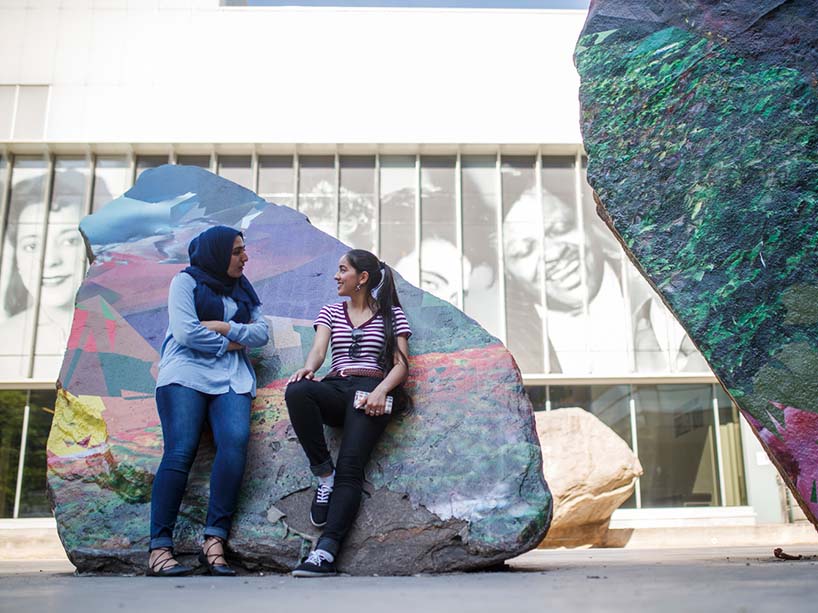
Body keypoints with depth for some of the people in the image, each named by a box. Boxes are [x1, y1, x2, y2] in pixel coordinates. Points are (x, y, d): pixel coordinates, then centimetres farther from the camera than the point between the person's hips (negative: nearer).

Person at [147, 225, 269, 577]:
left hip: (232, 378, 4)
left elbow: (262, 333, 12)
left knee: (235, 441, -22)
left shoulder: (242, 289, 23)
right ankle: (160, 548, -16)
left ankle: (215, 541, -21)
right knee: (180, 452, -18)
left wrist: (223, 327, -2)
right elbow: (185, 332, -7)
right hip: (186, 374, -4)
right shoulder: (186, 281, 7)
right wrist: (228, 344, 2)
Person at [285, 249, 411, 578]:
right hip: (335, 389, 3)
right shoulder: (330, 312, 22)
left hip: (371, 391, -3)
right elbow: (318, 349, 5)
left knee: (350, 467, -23)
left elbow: (401, 363, 4)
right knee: (296, 391, -32)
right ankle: (324, 475, -21)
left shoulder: (392, 314, 13)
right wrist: (308, 368, -19)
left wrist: (381, 390, -16)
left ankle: (326, 552, -33)